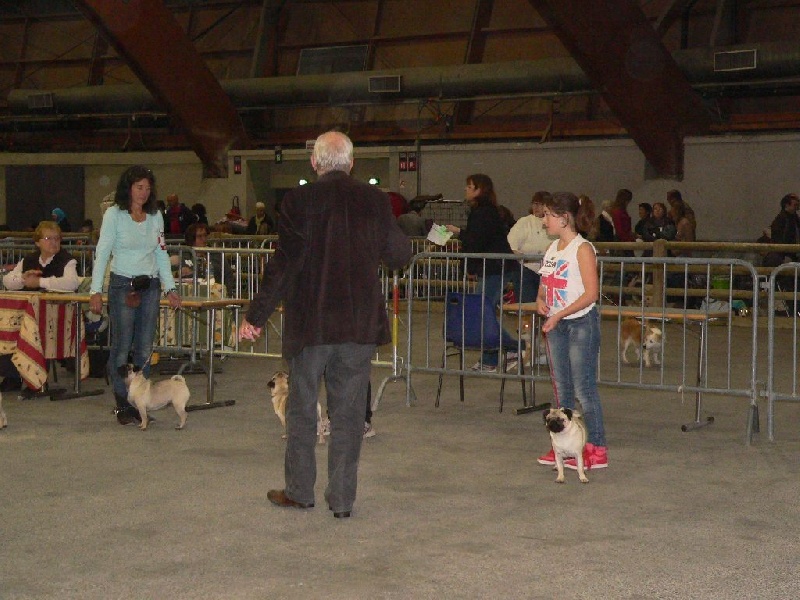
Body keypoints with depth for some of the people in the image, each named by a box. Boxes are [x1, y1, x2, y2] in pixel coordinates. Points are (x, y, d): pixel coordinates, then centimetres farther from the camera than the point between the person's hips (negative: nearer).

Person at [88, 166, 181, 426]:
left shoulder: (155, 216, 10)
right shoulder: (114, 215, -3)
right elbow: (102, 253, -6)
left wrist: (170, 288, 10)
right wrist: (96, 291, -13)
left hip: (150, 286, 4)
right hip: (123, 285, -4)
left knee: (145, 348, 5)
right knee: (122, 346, -3)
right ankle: (122, 405, 5)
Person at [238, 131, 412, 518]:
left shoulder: (299, 201, -9)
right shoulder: (375, 201, -2)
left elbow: (283, 264, -11)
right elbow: (399, 256, 7)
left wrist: (255, 316, -3)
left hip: (310, 323, -2)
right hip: (359, 324, 2)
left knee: (302, 409, 13)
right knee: (348, 412, 9)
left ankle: (299, 491, 23)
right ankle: (342, 498, 12)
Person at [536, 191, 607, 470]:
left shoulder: (582, 249, -12)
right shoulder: (552, 249, 11)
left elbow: (591, 293, -18)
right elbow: (544, 285, 20)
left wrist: (559, 315, -22)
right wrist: (541, 301, -3)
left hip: (581, 323, -8)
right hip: (556, 325, 8)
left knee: (583, 387, -6)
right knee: (561, 388, 12)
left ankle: (596, 449, 1)